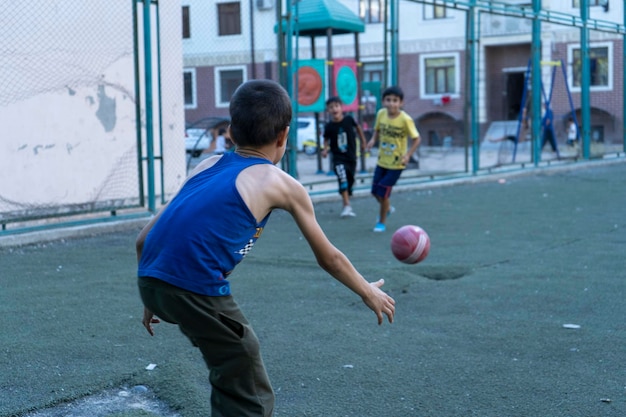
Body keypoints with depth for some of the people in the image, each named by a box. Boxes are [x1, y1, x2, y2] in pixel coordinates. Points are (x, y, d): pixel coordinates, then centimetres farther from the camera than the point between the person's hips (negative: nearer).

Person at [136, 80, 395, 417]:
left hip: (150, 280, 7)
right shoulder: (283, 185, 8)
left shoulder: (208, 165, 21)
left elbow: (144, 238, 20)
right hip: (196, 290, -7)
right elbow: (328, 257, 20)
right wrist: (369, 292, 36)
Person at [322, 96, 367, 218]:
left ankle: (347, 207, 29)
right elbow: (326, 139, 6)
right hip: (338, 158, -3)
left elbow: (357, 127, 11)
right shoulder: (329, 126, -11)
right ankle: (347, 206, -18)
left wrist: (363, 141, 19)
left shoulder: (349, 119, -9)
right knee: (343, 179, -22)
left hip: (351, 157, 3)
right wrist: (325, 149, -11)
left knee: (350, 181, 11)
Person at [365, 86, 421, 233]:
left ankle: (381, 222, 17)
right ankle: (388, 208, 45)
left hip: (396, 163, -5)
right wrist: (373, 139, -10)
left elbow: (416, 139, -13)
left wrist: (408, 155, -25)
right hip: (382, 161, 5)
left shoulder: (405, 119, -20)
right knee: (375, 191, 12)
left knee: (383, 193, -5)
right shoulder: (381, 114, -7)